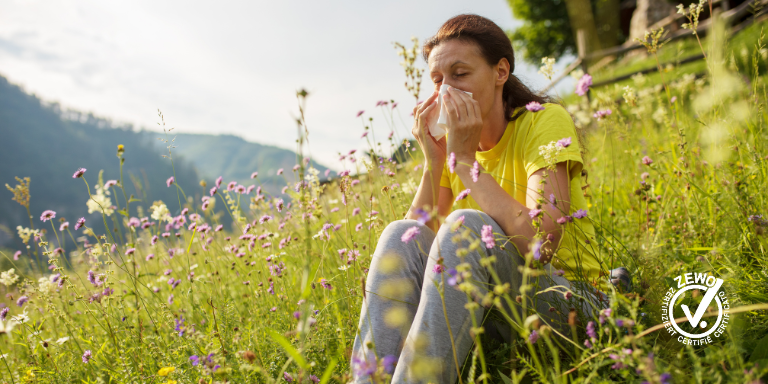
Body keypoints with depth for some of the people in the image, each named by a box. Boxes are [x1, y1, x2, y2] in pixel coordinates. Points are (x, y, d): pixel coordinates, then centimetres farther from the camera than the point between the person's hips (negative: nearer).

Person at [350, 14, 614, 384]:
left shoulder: (545, 121, -11)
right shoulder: (451, 143, 5)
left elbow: (541, 244, -27)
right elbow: (414, 243, -3)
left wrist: (465, 159, -22)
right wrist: (432, 163, -13)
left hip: (566, 300, -5)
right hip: (489, 299, 5)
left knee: (466, 226, -31)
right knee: (400, 236, -20)